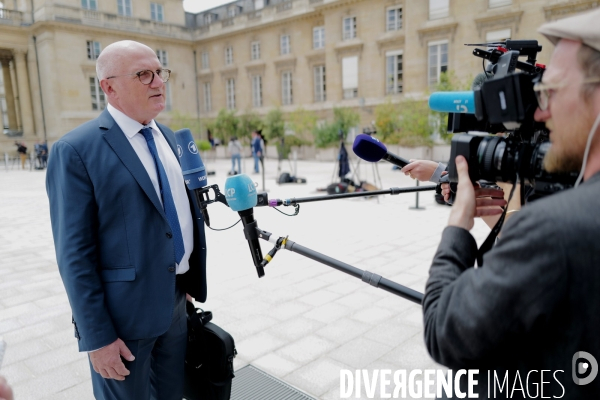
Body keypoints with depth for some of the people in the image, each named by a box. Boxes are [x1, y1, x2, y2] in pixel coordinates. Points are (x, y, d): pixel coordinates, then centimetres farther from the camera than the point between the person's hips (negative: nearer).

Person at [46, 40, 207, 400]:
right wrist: (97, 337, -14)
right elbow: (74, 254, -15)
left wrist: (191, 279, 11)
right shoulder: (76, 151, -15)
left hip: (176, 302, 6)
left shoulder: (168, 137, 7)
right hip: (125, 312, -6)